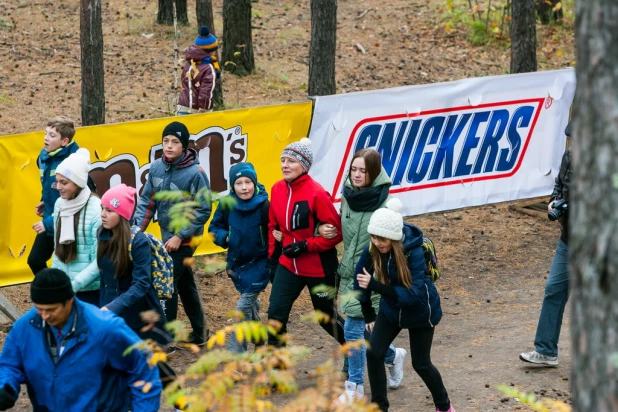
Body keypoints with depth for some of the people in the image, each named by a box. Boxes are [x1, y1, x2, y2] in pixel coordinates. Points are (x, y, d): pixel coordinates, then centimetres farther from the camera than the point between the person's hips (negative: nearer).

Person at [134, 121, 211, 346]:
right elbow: (147, 200, 6)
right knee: (185, 284, 17)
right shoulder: (157, 168, -2)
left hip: (185, 239, -6)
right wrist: (138, 226, -7)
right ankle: (198, 333, 29)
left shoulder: (195, 173, -19)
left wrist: (180, 236, -17)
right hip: (167, 236, 6)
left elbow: (202, 211, -16)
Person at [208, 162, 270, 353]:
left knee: (244, 307, -10)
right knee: (251, 305, 21)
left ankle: (235, 351, -3)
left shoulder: (264, 206, -21)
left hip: (259, 264, -5)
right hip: (237, 264, 5)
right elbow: (215, 228, 6)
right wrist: (224, 237, -14)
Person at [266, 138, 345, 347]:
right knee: (276, 312, -4)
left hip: (319, 267, -5)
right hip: (288, 265, 5)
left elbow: (336, 232, -18)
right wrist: (272, 253, 12)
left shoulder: (316, 194, -20)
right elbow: (273, 225, 13)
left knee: (327, 317, 12)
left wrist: (305, 245, -23)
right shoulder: (278, 189, -1)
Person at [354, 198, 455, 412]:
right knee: (373, 353, -9)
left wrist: (375, 286, -46)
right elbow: (361, 278, -2)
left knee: (421, 364, 6)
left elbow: (414, 295, -38)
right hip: (391, 309, 4)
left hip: (420, 311, -4)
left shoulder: (414, 252, -35)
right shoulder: (372, 250, -21)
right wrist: (368, 315, 5)